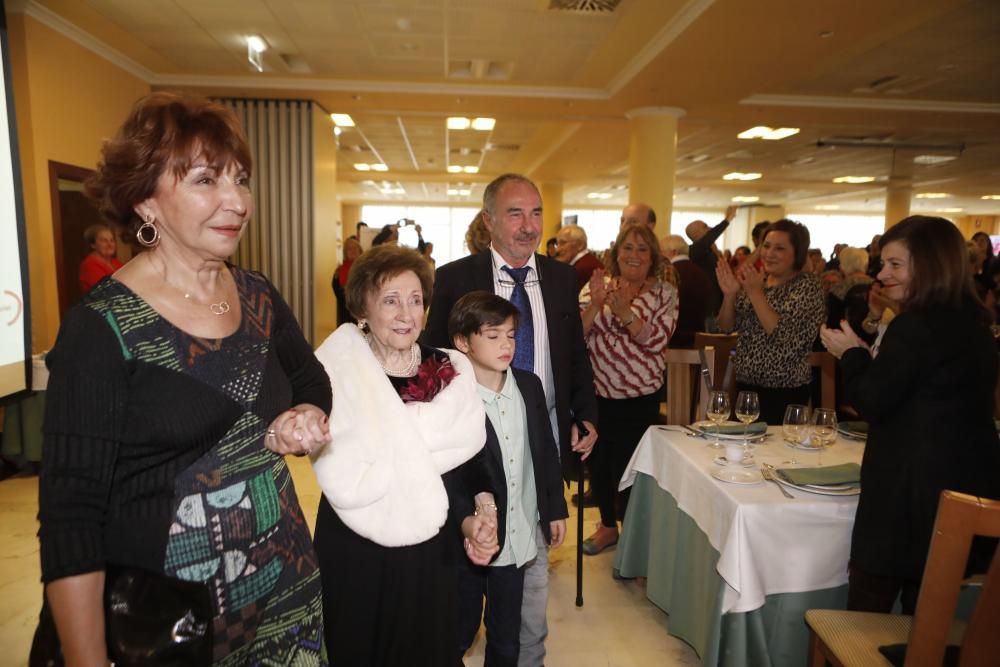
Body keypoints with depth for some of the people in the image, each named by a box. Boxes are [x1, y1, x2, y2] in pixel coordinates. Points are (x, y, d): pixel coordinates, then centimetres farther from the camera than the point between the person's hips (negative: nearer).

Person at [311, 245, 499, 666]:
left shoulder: (450, 370, -2)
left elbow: (465, 459, 1)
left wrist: (468, 519, -16)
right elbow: (348, 482, -21)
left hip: (430, 549, 3)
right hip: (355, 551, -3)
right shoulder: (336, 371, -15)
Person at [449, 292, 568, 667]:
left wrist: (556, 509, 11)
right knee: (460, 632, 18)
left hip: (517, 536, 5)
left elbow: (546, 451, 8)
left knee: (506, 636, 21)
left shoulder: (529, 386, -1)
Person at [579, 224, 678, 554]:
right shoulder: (597, 286, 4)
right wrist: (596, 304, -20)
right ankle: (607, 525, 36)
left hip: (639, 397, -2)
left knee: (627, 465, 3)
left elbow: (657, 340, -13)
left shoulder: (665, 293, 0)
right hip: (596, 392, 3)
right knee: (597, 461, 13)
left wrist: (624, 311, -25)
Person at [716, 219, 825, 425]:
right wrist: (729, 294, -13)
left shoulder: (807, 286, -9)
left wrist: (756, 293, -23)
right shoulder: (755, 280, 6)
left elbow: (784, 337, -22)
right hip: (745, 385, 5)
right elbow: (726, 327, 4)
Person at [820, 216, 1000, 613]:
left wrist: (852, 353, -1)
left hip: (913, 493, -9)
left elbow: (873, 402, -15)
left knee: (863, 621, 4)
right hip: (968, 487, 9)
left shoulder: (915, 326, -19)